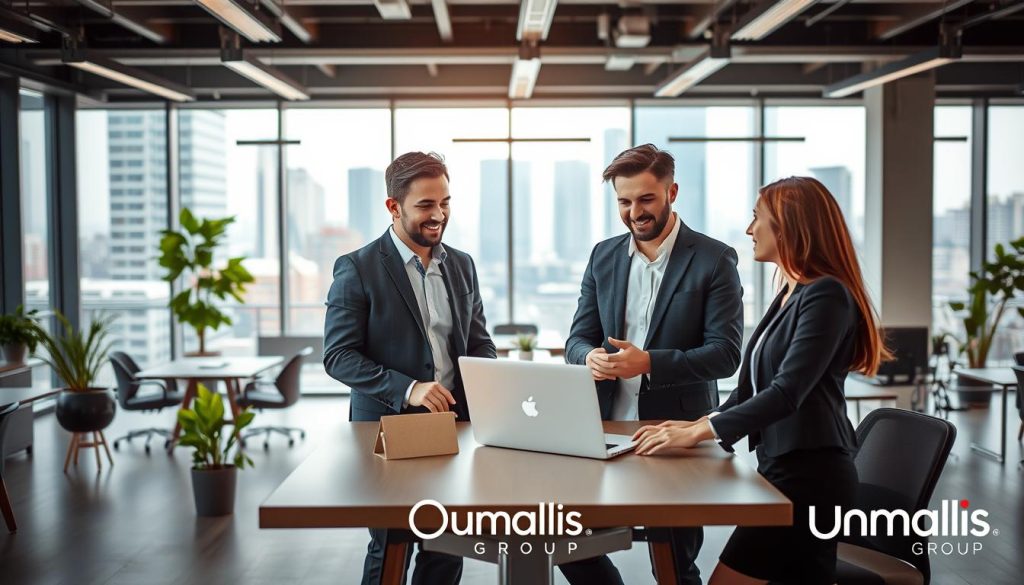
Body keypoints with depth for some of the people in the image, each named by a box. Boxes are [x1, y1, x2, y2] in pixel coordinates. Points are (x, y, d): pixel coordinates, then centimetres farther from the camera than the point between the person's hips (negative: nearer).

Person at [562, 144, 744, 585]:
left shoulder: (714, 260, -7)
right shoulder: (604, 257, 8)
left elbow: (725, 353, -12)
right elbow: (577, 339, 8)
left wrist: (649, 363, -25)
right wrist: (590, 358, -17)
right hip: (606, 431, 5)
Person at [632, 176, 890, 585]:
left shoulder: (826, 295, -14)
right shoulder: (791, 294, 15)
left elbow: (787, 393, -22)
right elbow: (757, 385, 18)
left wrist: (697, 433, -22)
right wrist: (698, 423, 4)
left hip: (810, 474, -9)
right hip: (785, 468, 9)